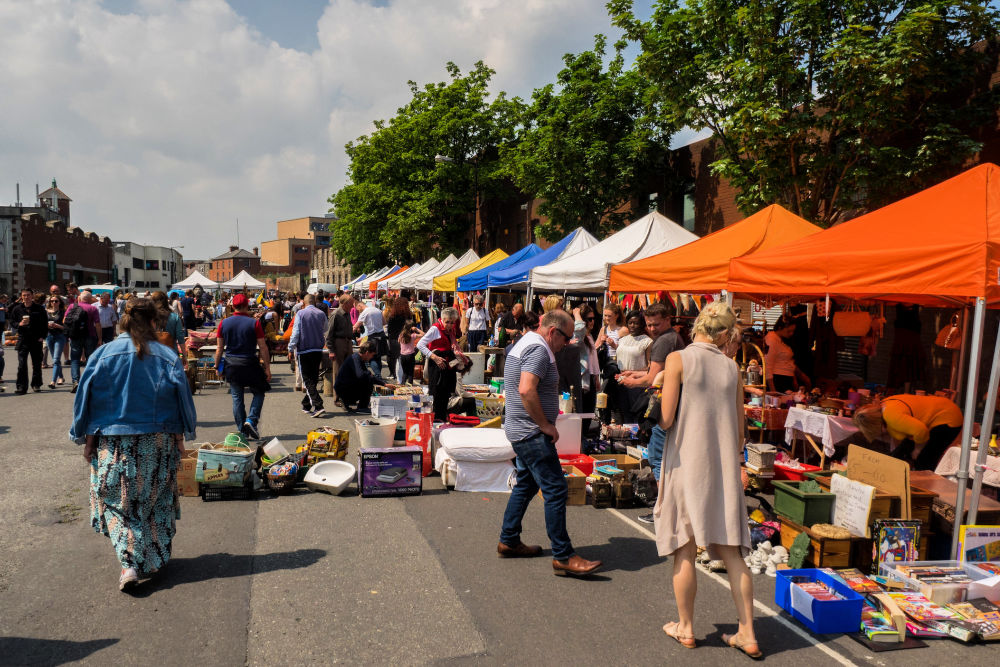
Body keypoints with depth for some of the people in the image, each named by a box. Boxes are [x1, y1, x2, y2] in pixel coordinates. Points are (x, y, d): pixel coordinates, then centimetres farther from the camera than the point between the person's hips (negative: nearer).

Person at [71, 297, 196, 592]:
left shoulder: (103, 355, -5)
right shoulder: (167, 357, -6)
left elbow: (87, 400, -1)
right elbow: (182, 400, -3)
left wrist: (88, 439, 7)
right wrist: (180, 436, 7)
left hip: (114, 443, 0)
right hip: (158, 444, 1)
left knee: (117, 501, 10)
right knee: (157, 501, 17)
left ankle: (130, 564, -4)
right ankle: (156, 558, 29)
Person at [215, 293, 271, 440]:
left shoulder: (224, 323, 1)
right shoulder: (254, 323, -7)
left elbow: (220, 348, 4)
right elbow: (263, 347, -7)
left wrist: (217, 365, 15)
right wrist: (267, 367, -1)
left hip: (231, 364, 3)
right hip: (250, 363, -3)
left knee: (237, 397, 9)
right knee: (259, 393, 14)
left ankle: (242, 430, 12)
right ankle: (252, 420, -5)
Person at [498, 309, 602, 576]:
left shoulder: (525, 343, 16)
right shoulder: (538, 350, -18)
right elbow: (526, 390, -31)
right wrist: (546, 425, -21)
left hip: (520, 431, 11)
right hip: (532, 433, -11)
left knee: (526, 485, 20)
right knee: (555, 490, -8)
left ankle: (508, 541, 29)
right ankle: (563, 556, -4)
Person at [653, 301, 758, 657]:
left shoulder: (678, 359, -8)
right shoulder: (732, 367, 5)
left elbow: (666, 420, -12)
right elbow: (739, 427, 9)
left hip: (686, 463, -4)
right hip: (724, 467, 4)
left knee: (684, 551, 8)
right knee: (731, 551, 11)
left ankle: (685, 628, 21)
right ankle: (747, 634, 16)